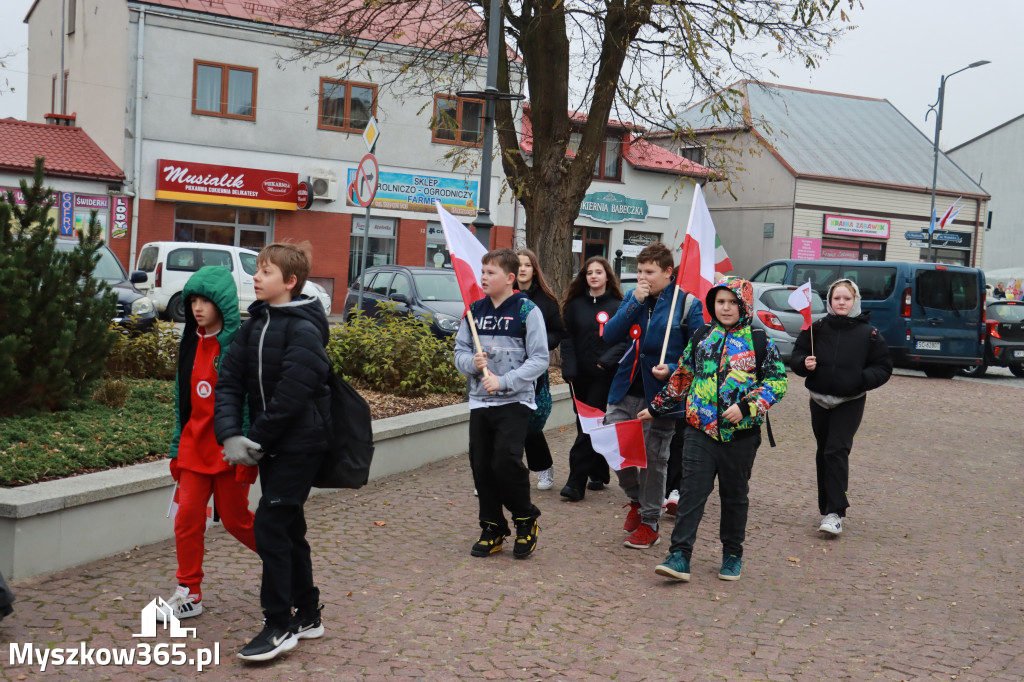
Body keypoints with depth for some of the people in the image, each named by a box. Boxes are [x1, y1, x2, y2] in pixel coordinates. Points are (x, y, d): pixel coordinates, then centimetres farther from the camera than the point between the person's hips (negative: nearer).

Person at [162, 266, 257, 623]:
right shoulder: (192, 343, 11)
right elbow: (183, 396, 17)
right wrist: (178, 447, 16)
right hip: (196, 444, 6)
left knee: (234, 518, 5)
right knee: (187, 517, 2)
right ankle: (188, 594, 13)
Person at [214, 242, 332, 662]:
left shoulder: (304, 330, -15)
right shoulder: (255, 325, 9)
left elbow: (291, 395, -21)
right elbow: (230, 381, 2)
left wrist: (257, 439, -15)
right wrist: (231, 435, -12)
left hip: (299, 445, -8)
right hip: (269, 446, 8)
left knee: (270, 525, -11)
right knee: (288, 528, 14)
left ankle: (279, 626, 0)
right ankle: (307, 616, 27)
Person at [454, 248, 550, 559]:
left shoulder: (527, 311, -6)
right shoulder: (475, 310, 9)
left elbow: (539, 359, -9)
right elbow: (459, 352, 13)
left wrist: (503, 381, -17)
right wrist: (472, 363, -10)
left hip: (515, 402, -5)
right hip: (480, 401, 5)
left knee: (506, 462, -15)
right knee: (481, 465, 6)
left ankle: (526, 519, 9)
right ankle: (492, 528, 21)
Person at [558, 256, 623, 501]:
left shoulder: (618, 306, 0)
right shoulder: (575, 305, 9)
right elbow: (568, 339, 6)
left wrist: (608, 359, -19)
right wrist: (568, 368, -6)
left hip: (604, 376, -4)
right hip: (580, 375, 4)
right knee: (585, 426, 10)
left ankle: (576, 483, -9)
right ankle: (599, 474, 25)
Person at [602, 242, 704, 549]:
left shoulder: (687, 304, -5)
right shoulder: (632, 298, 8)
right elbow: (610, 336, -4)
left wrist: (672, 370, -18)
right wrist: (635, 303, -13)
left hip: (660, 393, -4)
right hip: (626, 389, 4)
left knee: (654, 459, 4)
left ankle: (649, 524, 19)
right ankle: (636, 498, 29)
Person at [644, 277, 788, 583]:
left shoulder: (760, 342, 0)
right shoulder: (702, 337, 9)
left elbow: (777, 382, -3)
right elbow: (682, 377, 18)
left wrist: (746, 407, -16)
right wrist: (657, 407, 21)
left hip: (740, 434, -1)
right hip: (700, 430, 2)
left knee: (734, 495, 11)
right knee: (691, 491, -5)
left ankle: (732, 554, 26)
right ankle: (680, 555, -5)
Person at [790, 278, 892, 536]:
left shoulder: (868, 333, -2)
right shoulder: (816, 328, 2)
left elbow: (884, 367, 2)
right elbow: (796, 356, 9)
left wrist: (863, 378, -17)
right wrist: (804, 363, -14)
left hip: (850, 403, -3)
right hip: (820, 400, 3)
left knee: (836, 452, -14)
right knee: (823, 454, 11)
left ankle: (834, 513, -12)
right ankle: (827, 508, 24)